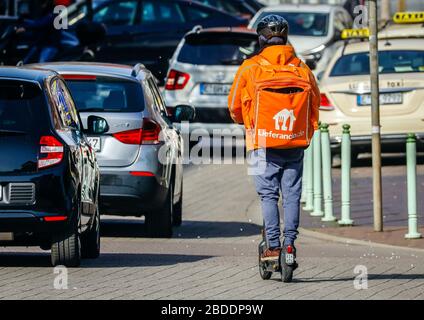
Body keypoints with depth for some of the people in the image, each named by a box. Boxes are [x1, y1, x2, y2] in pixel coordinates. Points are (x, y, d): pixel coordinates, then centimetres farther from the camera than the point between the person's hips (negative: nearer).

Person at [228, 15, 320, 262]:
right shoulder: (301, 68, 4)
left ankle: (273, 247, -7)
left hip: (264, 143, -2)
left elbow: (235, 106, 7)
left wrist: (245, 122, 29)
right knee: (292, 194, 8)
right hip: (295, 144, 2)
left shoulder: (249, 68, -3)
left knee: (268, 195, 0)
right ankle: (290, 243, 5)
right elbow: (315, 103, 12)